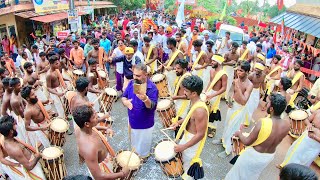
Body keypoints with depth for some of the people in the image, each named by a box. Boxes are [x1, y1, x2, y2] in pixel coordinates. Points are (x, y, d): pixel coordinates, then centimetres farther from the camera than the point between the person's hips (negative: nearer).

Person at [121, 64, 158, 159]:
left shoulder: (152, 88, -25)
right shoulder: (132, 83, -7)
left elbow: (151, 106, -33)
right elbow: (123, 97, 1)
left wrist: (145, 99, -56)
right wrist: (125, 101, -24)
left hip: (145, 124, -6)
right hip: (132, 121, 6)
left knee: (143, 146, 18)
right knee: (134, 143, 31)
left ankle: (143, 158, 46)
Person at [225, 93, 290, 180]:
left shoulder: (263, 123, -34)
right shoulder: (287, 124, -19)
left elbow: (247, 142, -22)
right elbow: (277, 140, 1)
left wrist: (239, 134, -5)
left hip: (254, 156, -5)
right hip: (270, 156, 5)